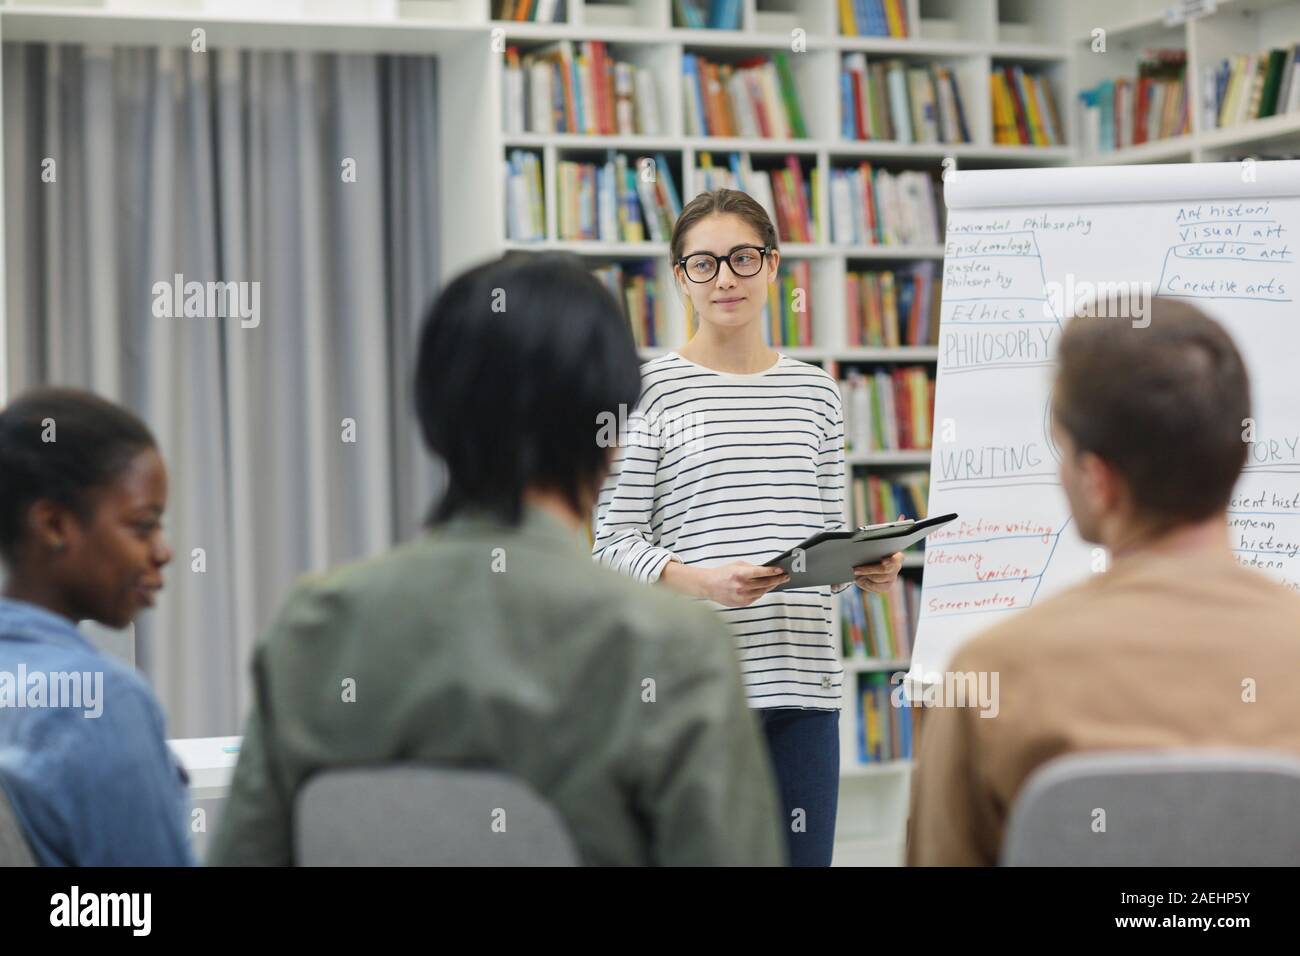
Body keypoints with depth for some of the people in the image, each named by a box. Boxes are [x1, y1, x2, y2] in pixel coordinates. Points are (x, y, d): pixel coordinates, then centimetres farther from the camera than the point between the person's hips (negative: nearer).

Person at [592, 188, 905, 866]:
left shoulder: (815, 391, 13)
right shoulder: (652, 390, -2)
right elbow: (612, 544, -5)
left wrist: (867, 567, -3)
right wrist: (703, 582, -20)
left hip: (803, 680, 4)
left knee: (805, 853, 6)